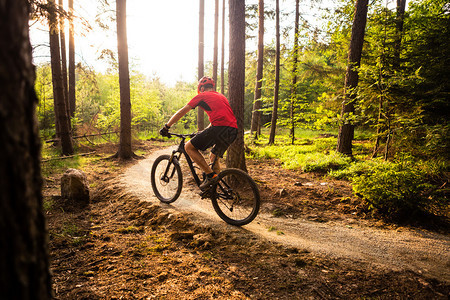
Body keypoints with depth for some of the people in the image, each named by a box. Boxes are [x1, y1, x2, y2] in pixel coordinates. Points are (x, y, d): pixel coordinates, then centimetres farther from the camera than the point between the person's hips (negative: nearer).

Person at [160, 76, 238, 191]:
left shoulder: (202, 96, 11)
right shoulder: (221, 96, 32)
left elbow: (181, 112, 12)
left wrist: (166, 127, 20)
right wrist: (203, 132, 49)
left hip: (220, 128, -8)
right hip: (233, 130, 8)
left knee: (189, 147, 4)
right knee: (214, 157, 27)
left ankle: (210, 175, -3)